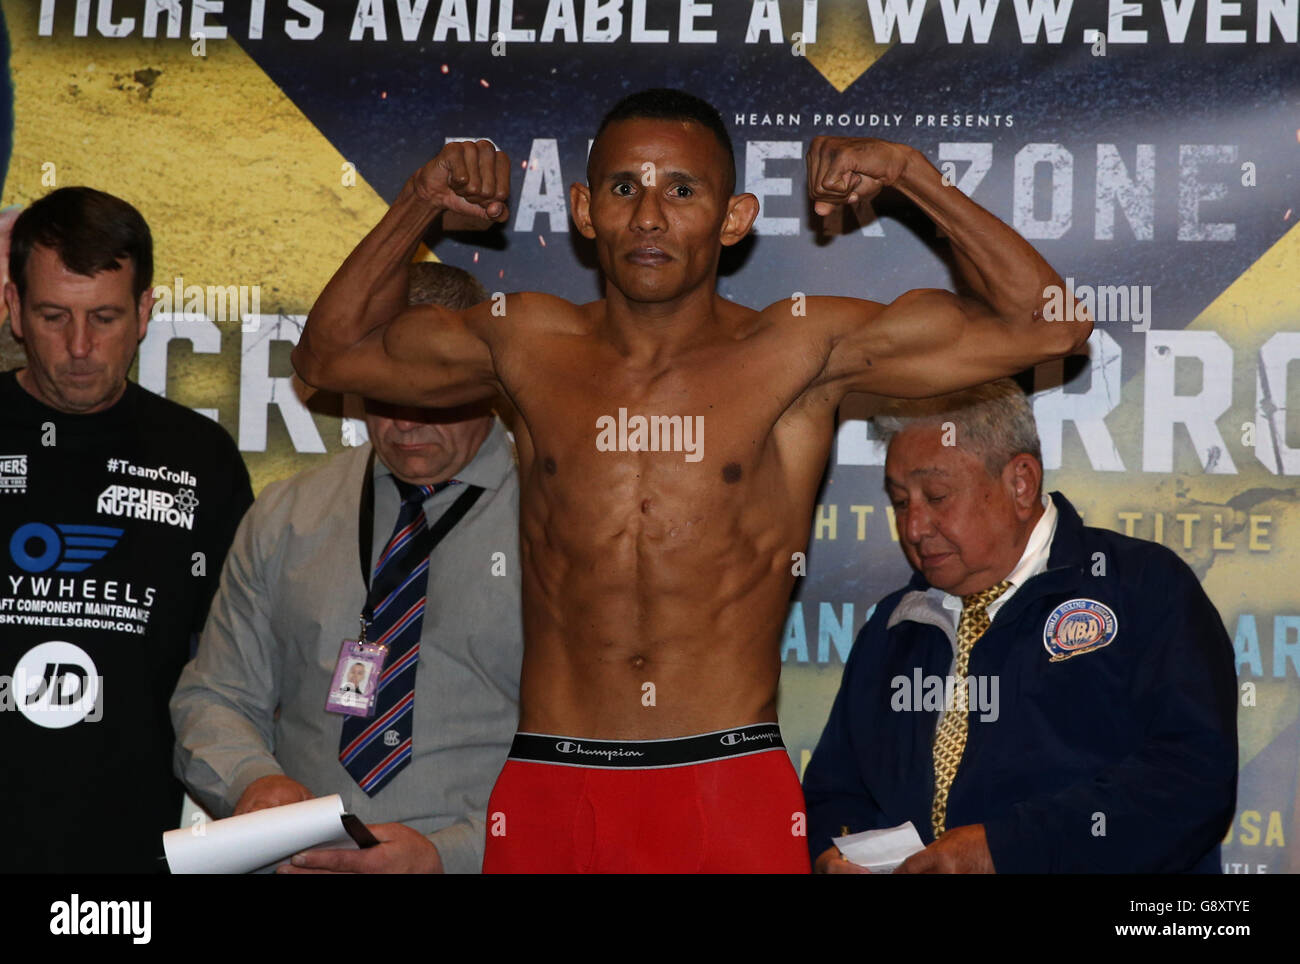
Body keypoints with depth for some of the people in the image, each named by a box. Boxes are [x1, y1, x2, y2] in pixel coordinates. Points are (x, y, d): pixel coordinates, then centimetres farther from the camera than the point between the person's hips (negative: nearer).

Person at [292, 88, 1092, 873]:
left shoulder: (801, 349, 3)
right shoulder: (528, 345, 10)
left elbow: (1046, 325, 1)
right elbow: (331, 352, 23)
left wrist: (910, 175, 0)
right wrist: (421, 204, 13)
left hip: (731, 791, -2)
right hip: (548, 793, 2)